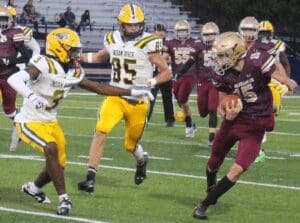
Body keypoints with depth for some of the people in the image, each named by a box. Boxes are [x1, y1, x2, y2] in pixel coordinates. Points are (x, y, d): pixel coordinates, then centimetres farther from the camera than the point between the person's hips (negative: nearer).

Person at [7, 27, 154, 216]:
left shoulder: (74, 72, -1)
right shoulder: (44, 65, -25)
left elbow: (99, 88, 8)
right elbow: (14, 79, -39)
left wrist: (132, 92, 6)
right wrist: (31, 96, -58)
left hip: (50, 122, 8)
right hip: (30, 122, -8)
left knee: (59, 163, 8)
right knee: (51, 149, -30)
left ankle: (34, 187, 39)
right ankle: (64, 198, -21)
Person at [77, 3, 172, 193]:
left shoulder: (147, 44, -12)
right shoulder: (113, 40, 2)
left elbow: (167, 73, -7)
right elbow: (101, 57, 25)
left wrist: (148, 84, -24)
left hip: (138, 101, -2)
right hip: (115, 97, 2)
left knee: (131, 145, 12)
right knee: (101, 131, -20)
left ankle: (142, 160, 49)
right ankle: (90, 178, -19)